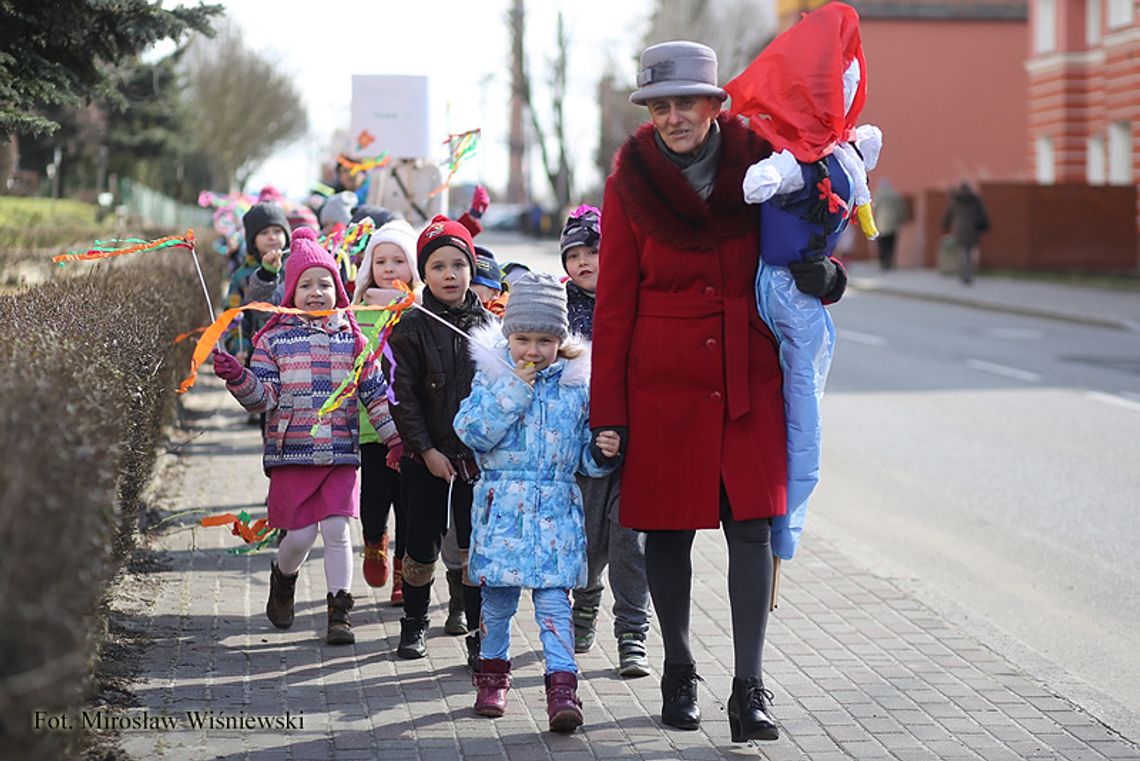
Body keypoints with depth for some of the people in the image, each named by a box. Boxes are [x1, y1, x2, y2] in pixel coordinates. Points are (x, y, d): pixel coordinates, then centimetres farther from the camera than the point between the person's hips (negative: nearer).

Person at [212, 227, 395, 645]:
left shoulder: (352, 339, 8)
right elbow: (263, 397, -3)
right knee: (300, 535, -1)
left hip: (340, 454, 1)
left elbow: (375, 391, 10)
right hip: (292, 453, -1)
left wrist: (395, 436, 4)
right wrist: (238, 379, -22)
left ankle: (339, 613, 4)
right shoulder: (275, 339, 3)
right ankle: (283, 579, 32)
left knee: (337, 529, -5)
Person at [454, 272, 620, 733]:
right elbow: (471, 432, -12)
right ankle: (493, 674, 27)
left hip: (556, 508, 0)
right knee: (498, 595, 9)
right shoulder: (492, 376, 1)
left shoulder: (578, 383, 4)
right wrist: (513, 392, -15)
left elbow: (587, 457, 10)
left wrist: (604, 452, -13)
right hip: (502, 504, 0)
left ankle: (562, 686, -10)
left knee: (553, 597, -7)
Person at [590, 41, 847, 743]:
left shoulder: (754, 164, -2)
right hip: (664, 378, 0)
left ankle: (750, 691, -3)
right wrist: (609, 413, -4)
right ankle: (679, 673, 25)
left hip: (748, 375, 1)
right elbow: (614, 302, -1)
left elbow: (794, 254, 12)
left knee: (752, 524, -6)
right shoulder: (632, 183, -4)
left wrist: (823, 276, -14)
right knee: (668, 526, 7)